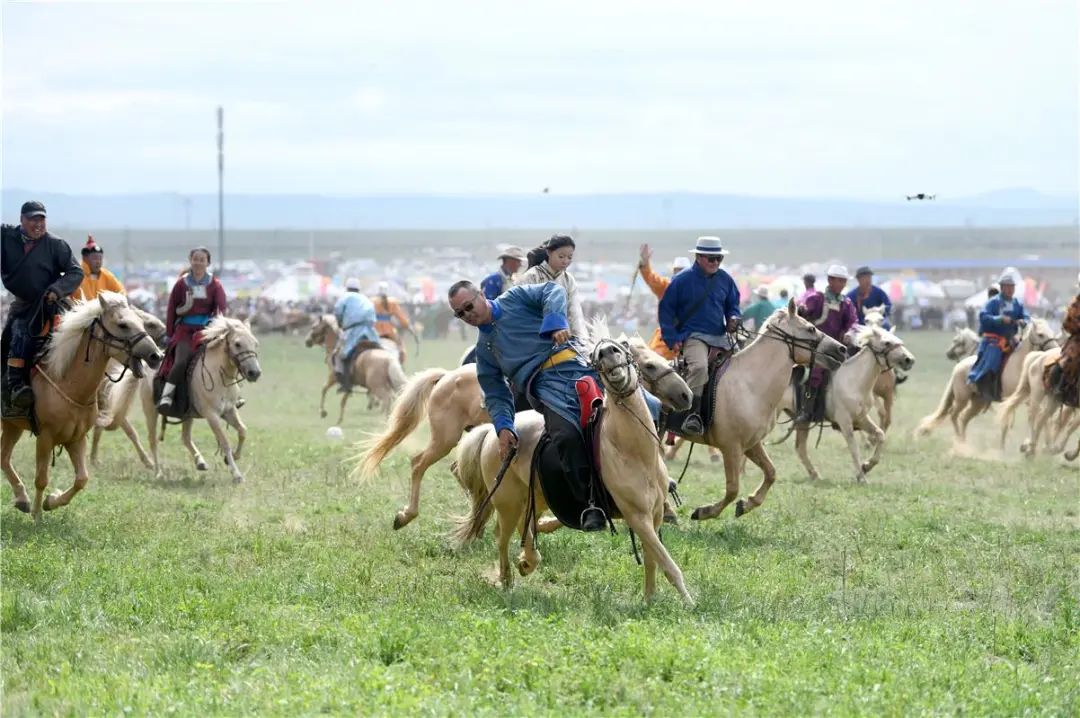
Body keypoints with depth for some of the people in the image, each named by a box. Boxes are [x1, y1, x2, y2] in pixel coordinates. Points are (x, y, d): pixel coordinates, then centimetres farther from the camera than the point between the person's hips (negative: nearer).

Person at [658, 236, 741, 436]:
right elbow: (665, 310, 1)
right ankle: (692, 416, -34)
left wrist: (733, 318, 0)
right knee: (699, 366, -33)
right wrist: (672, 339, -8)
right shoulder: (682, 280, -4)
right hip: (693, 336, -6)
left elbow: (732, 305, 24)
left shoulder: (725, 279, 10)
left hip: (720, 337, 6)